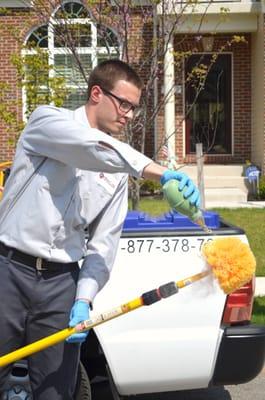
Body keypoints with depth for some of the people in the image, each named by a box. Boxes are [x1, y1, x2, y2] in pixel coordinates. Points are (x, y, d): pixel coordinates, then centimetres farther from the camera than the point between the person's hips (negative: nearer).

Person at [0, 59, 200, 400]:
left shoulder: (117, 174, 12)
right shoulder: (47, 120, -1)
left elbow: (103, 243, 7)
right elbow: (95, 148, -23)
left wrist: (83, 300, -8)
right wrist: (160, 173, -35)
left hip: (62, 284, 4)